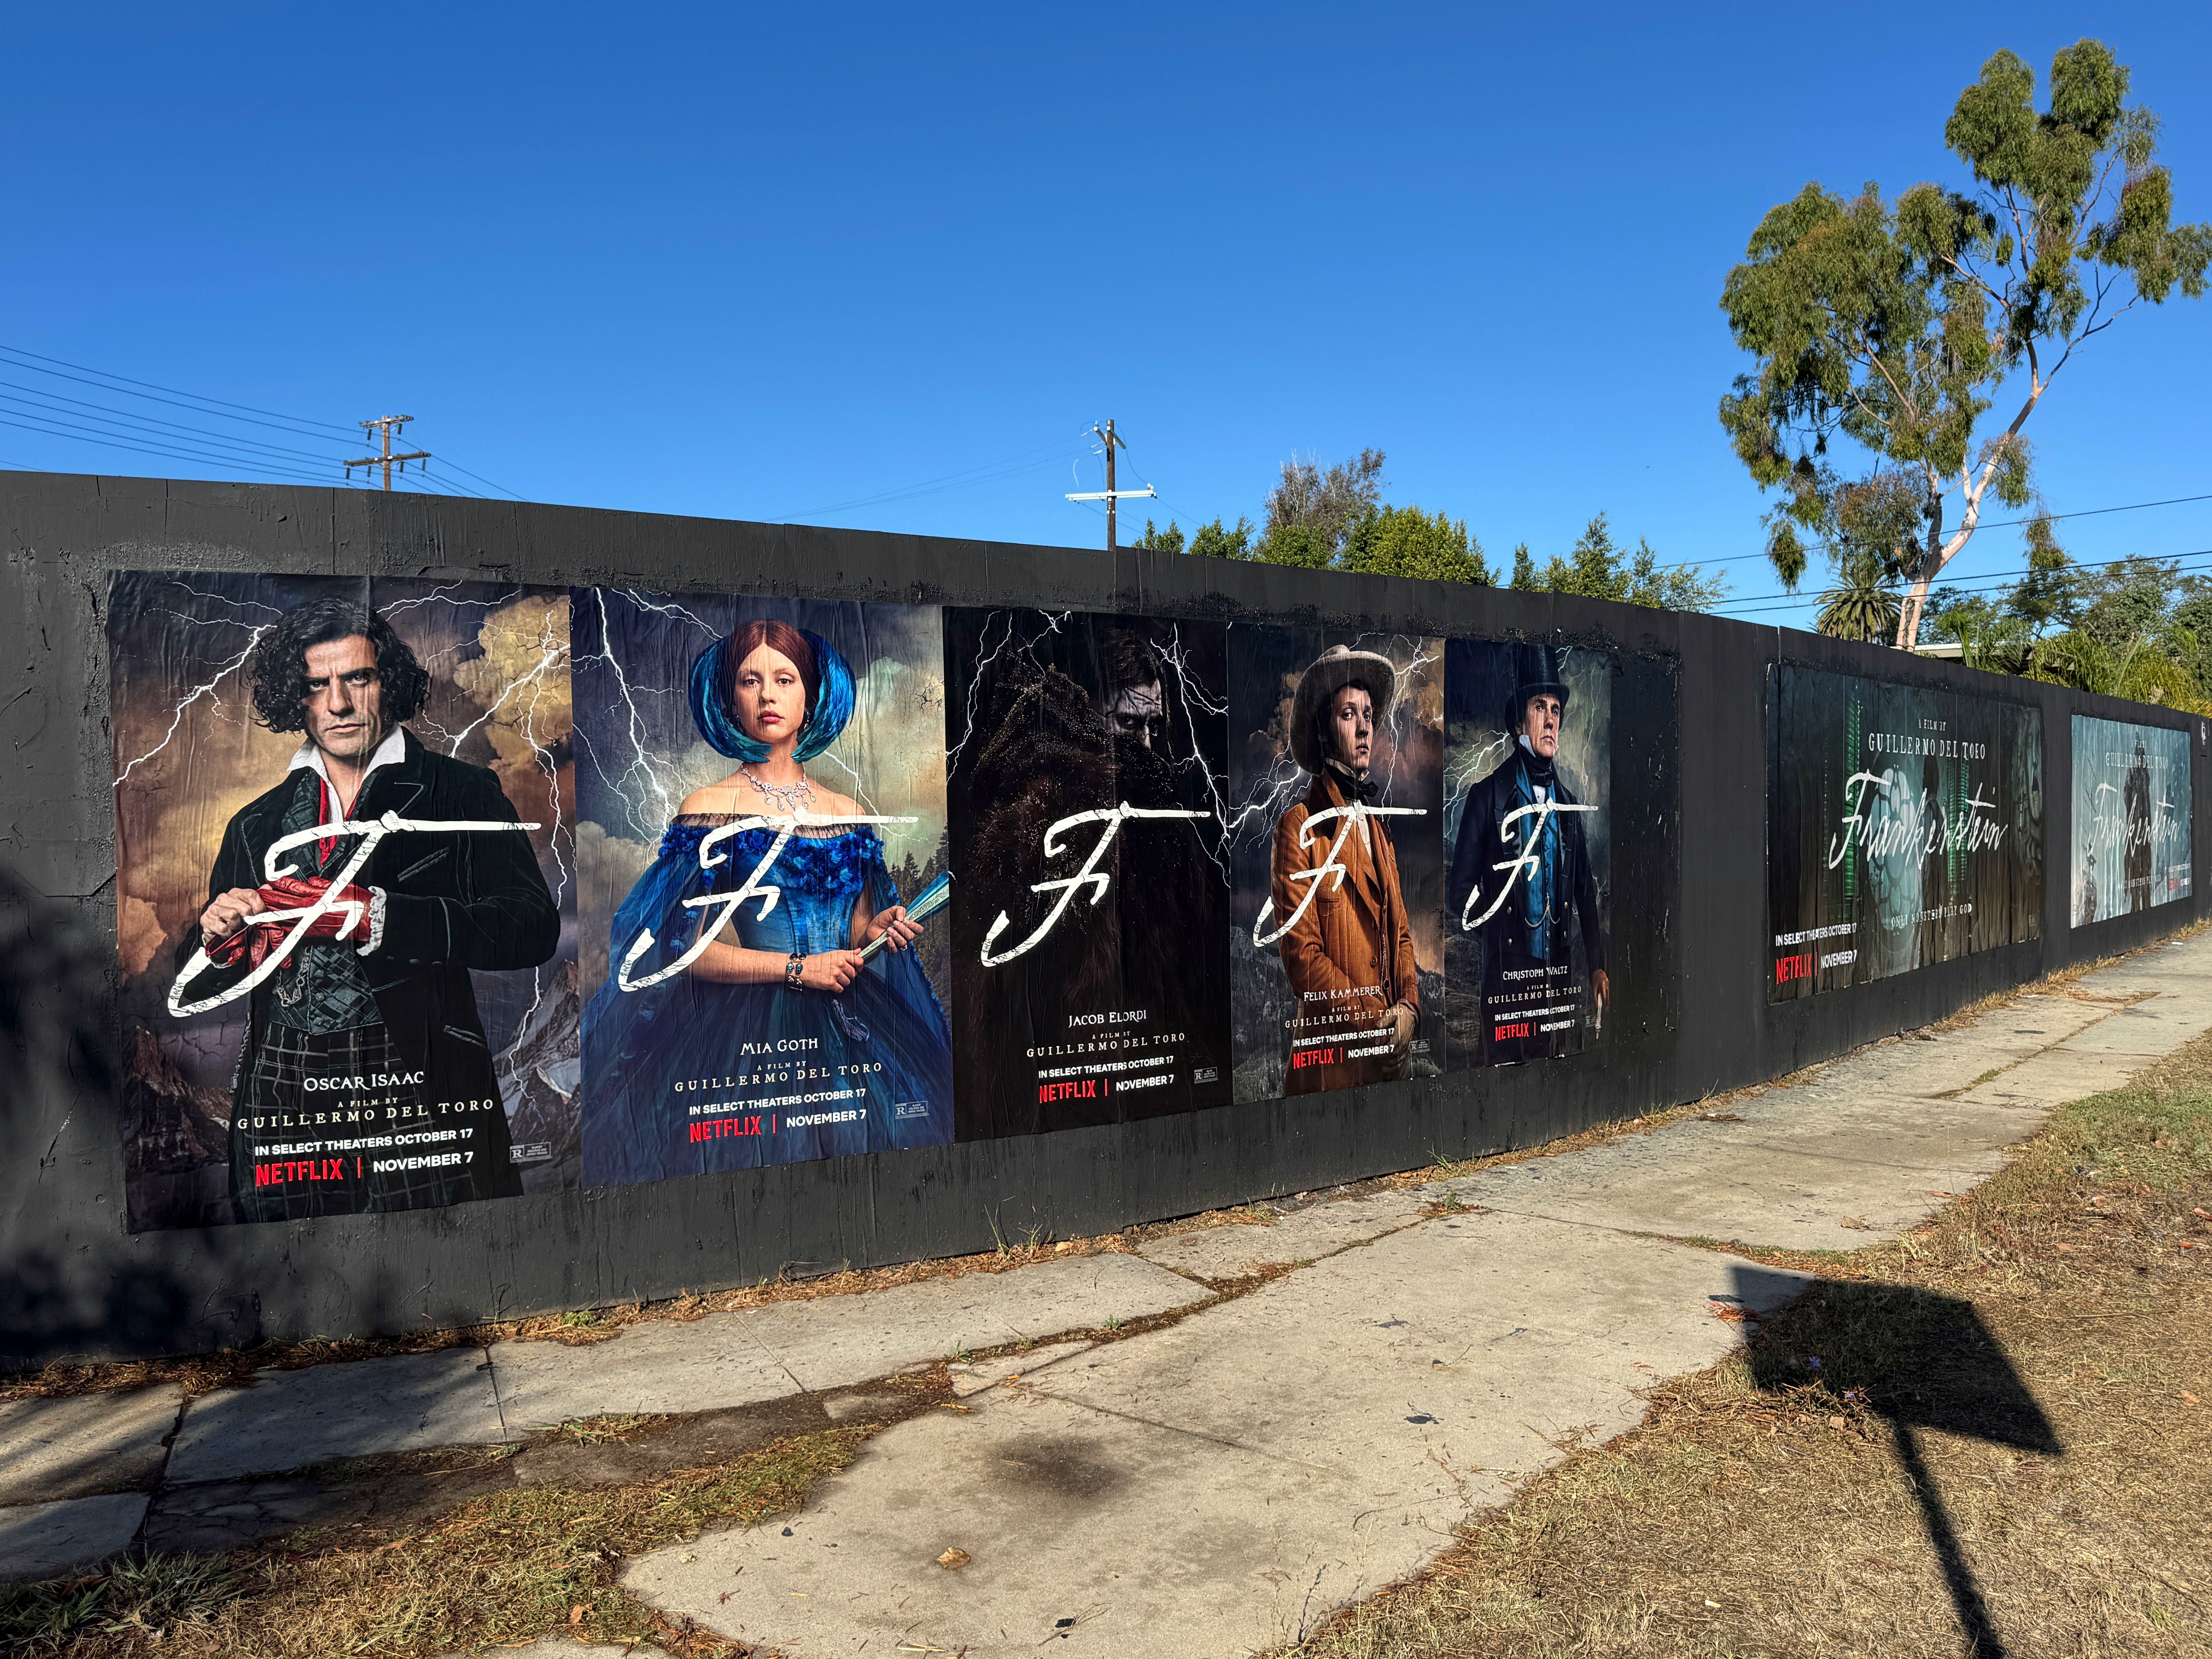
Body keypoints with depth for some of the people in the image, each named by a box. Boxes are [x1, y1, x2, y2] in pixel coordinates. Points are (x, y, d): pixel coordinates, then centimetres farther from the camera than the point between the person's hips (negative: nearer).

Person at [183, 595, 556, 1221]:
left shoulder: (461, 794, 1)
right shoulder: (255, 826, 16)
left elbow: (534, 929, -14)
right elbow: (194, 985, 22)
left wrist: (370, 913, -19)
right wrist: (218, 940, -2)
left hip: (426, 1101, -3)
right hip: (283, 1107, 4)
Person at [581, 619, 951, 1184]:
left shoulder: (847, 814, 11)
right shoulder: (708, 809, -1)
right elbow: (687, 950, -6)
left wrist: (875, 930, -1)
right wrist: (796, 969, -11)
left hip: (847, 1027, 4)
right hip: (747, 1033, -4)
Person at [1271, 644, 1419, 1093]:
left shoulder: (1378, 826, 13)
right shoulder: (1298, 828, -9)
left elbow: (1400, 933, 16)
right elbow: (1301, 954, -15)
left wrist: (1408, 1007, 0)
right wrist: (1377, 1018, -14)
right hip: (1330, 1054, -7)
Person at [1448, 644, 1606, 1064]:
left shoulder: (1568, 803, 13)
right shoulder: (1488, 796, -2)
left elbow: (1586, 892, 16)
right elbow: (1460, 895, -3)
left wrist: (1598, 967, 13)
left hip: (1561, 974, 5)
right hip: (1507, 976, -5)